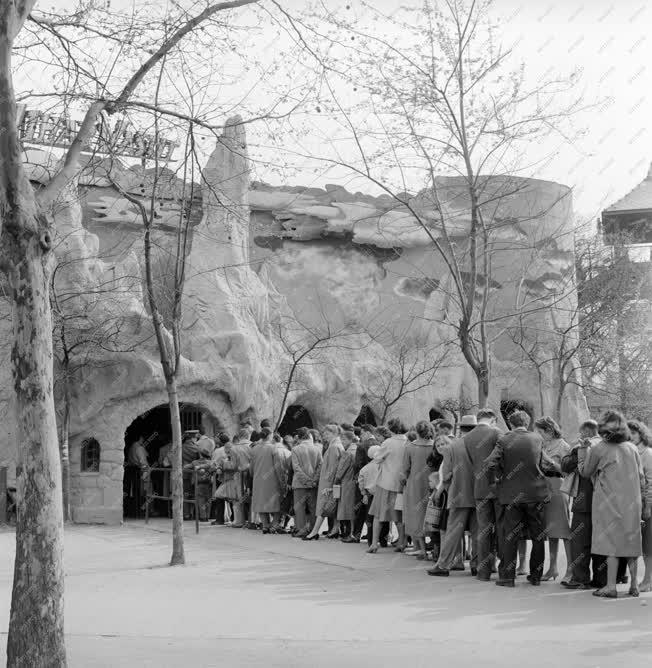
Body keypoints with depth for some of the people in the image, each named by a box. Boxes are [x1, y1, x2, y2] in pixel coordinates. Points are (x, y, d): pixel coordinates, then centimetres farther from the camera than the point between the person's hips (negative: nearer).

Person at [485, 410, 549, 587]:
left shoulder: (504, 440, -6)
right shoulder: (537, 438, 1)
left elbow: (491, 463, -14)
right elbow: (541, 463, 13)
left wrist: (502, 477, 1)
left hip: (511, 493, -2)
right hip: (536, 493, 2)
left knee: (510, 536, 5)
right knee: (538, 536, 12)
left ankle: (507, 576, 5)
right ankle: (536, 575, 17)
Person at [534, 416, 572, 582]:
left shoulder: (563, 446, -6)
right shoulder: (544, 445, 13)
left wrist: (549, 460, -17)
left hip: (558, 488, -7)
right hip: (544, 488, 7)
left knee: (563, 528, -7)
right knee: (550, 530, 11)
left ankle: (570, 569, -4)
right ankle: (553, 567, 16)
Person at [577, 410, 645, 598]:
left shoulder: (599, 449, -6)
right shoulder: (632, 448, 7)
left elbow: (584, 471, 6)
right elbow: (641, 478, 10)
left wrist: (583, 449, 17)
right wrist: (640, 501, 19)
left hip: (609, 502, -4)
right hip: (631, 502, 4)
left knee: (611, 542, -3)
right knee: (630, 541, 11)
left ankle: (611, 586, -4)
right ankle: (634, 584, 13)